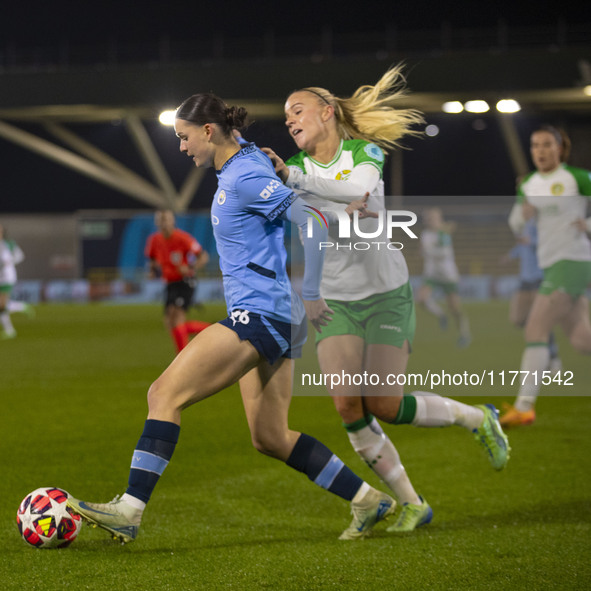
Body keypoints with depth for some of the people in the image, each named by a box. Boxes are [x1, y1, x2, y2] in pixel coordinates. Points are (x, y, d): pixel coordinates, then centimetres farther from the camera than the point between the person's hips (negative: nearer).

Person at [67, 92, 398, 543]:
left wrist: (311, 296, -13)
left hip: (257, 316, -10)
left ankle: (129, 510, -14)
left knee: (165, 395, -12)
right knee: (270, 437, 13)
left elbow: (314, 225, -20)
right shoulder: (245, 163, 14)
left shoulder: (245, 177, -14)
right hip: (271, 320, 10)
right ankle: (369, 501, 17)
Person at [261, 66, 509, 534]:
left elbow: (359, 189, -29)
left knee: (385, 406, -9)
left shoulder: (365, 152, -7)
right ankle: (411, 504, 1)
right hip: (334, 301, 4)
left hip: (386, 294, -4)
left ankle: (477, 419, 18)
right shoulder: (296, 169, 4)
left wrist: (292, 178, -38)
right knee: (348, 406, -12)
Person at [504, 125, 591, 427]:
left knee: (535, 329, -14)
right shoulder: (529, 184, 13)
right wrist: (523, 213, -10)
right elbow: (515, 225, 10)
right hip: (550, 265, 7)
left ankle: (524, 407, -14)